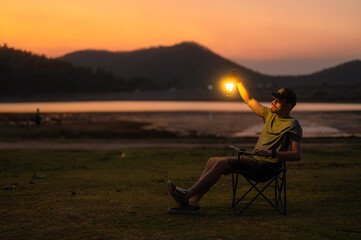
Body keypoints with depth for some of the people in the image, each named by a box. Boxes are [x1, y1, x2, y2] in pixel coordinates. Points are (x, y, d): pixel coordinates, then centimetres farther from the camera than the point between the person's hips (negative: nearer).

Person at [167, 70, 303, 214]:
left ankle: (187, 194, -24)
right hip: (253, 159, 9)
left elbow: (297, 155, -17)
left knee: (221, 163, -23)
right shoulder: (270, 114, 18)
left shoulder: (293, 126, -6)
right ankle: (192, 203, -14)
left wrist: (271, 153, -26)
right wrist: (238, 82, 20)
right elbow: (249, 100, 27)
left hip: (266, 165, -9)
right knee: (212, 161, -5)